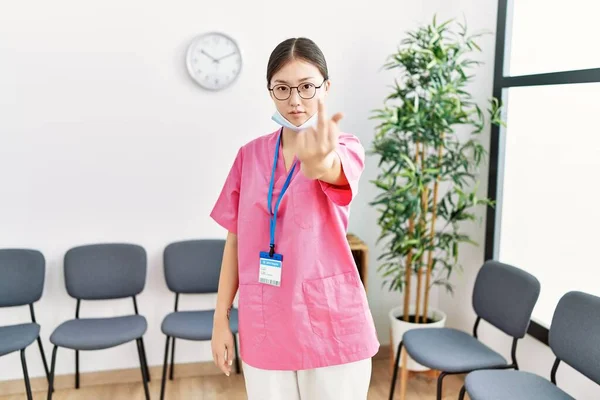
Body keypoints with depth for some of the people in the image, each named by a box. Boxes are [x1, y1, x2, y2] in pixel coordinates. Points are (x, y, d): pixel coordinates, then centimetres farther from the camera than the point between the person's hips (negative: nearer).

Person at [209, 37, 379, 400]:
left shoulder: (345, 147, -7)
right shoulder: (250, 155, 4)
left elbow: (330, 170, -32)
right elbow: (235, 241, 6)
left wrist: (317, 161, -55)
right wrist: (221, 319, 4)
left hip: (331, 326, -2)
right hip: (263, 328, 3)